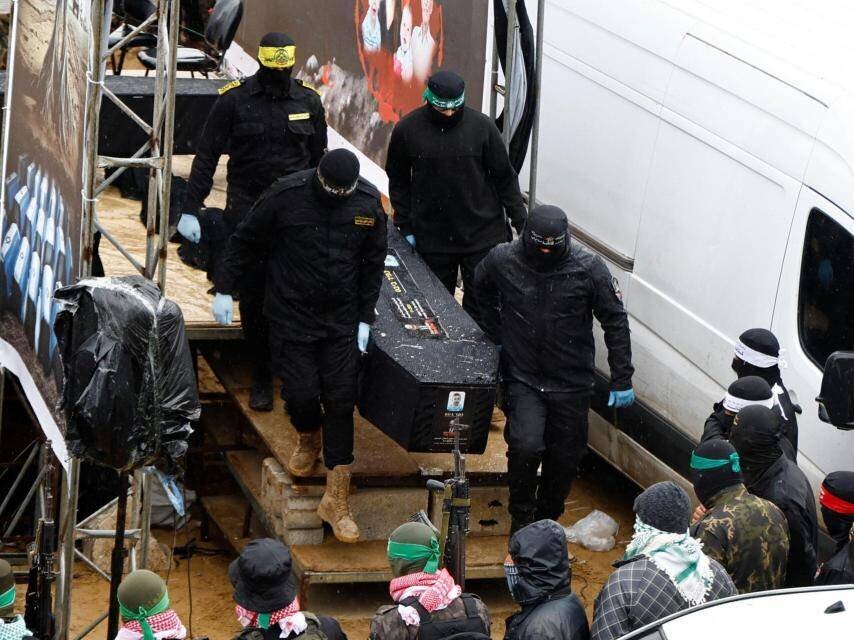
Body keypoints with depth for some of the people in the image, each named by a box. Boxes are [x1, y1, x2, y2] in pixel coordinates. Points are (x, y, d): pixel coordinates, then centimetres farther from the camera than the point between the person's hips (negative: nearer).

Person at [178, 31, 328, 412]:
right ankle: (262, 377, 15)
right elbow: (207, 156, -3)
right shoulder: (234, 100, -5)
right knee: (252, 297, 4)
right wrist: (190, 208, -7)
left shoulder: (308, 102, 3)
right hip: (247, 210, -1)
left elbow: (319, 159, 14)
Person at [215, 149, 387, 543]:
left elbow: (373, 264, 5)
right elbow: (246, 241, -1)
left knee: (340, 402, -3)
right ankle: (308, 440, 34)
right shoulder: (286, 196, -14)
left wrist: (365, 319, 3)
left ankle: (337, 500, 4)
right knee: (301, 394, -6)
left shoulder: (368, 204, -6)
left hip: (342, 320, 1)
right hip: (291, 318, -1)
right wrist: (224, 290, 1)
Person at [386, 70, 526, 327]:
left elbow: (504, 177, 1)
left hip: (481, 235, -1)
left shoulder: (482, 127, -7)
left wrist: (520, 220, 0)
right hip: (431, 237, 1)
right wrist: (405, 226, 4)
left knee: (481, 305, 2)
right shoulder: (407, 129, -5)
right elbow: (398, 180, 7)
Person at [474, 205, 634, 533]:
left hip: (571, 383, 1)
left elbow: (615, 322, -5)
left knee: (565, 457, 8)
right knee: (525, 446, -19)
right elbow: (482, 292, 16)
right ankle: (522, 521, 2)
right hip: (523, 379, 0)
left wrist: (621, 380, -5)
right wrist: (496, 334, 15)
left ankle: (547, 520, 31)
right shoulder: (502, 260, -9)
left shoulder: (588, 268, -13)